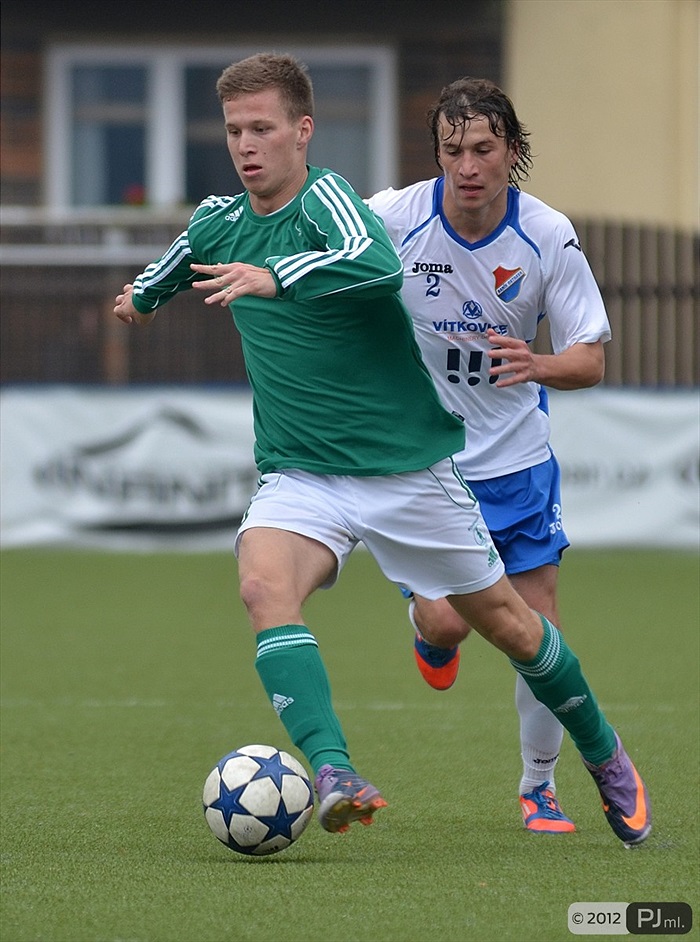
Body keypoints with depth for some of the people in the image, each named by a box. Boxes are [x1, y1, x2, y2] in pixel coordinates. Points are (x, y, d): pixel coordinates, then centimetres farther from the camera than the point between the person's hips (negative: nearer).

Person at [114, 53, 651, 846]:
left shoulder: (325, 198, -16)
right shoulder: (219, 222, 3)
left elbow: (379, 264, -39)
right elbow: (175, 266, 29)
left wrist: (274, 276, -50)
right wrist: (143, 296, 47)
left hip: (409, 466, -4)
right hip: (300, 476, 4)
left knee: (502, 621, 9)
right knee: (263, 582, -28)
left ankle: (605, 757, 34)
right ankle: (333, 774, -39)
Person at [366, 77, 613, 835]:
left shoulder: (548, 235, -12)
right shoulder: (393, 218, -16)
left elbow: (591, 358, -10)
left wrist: (541, 366, -29)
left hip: (516, 460, 2)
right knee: (448, 619, -15)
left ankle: (539, 788, 22)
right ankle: (427, 629, 25)